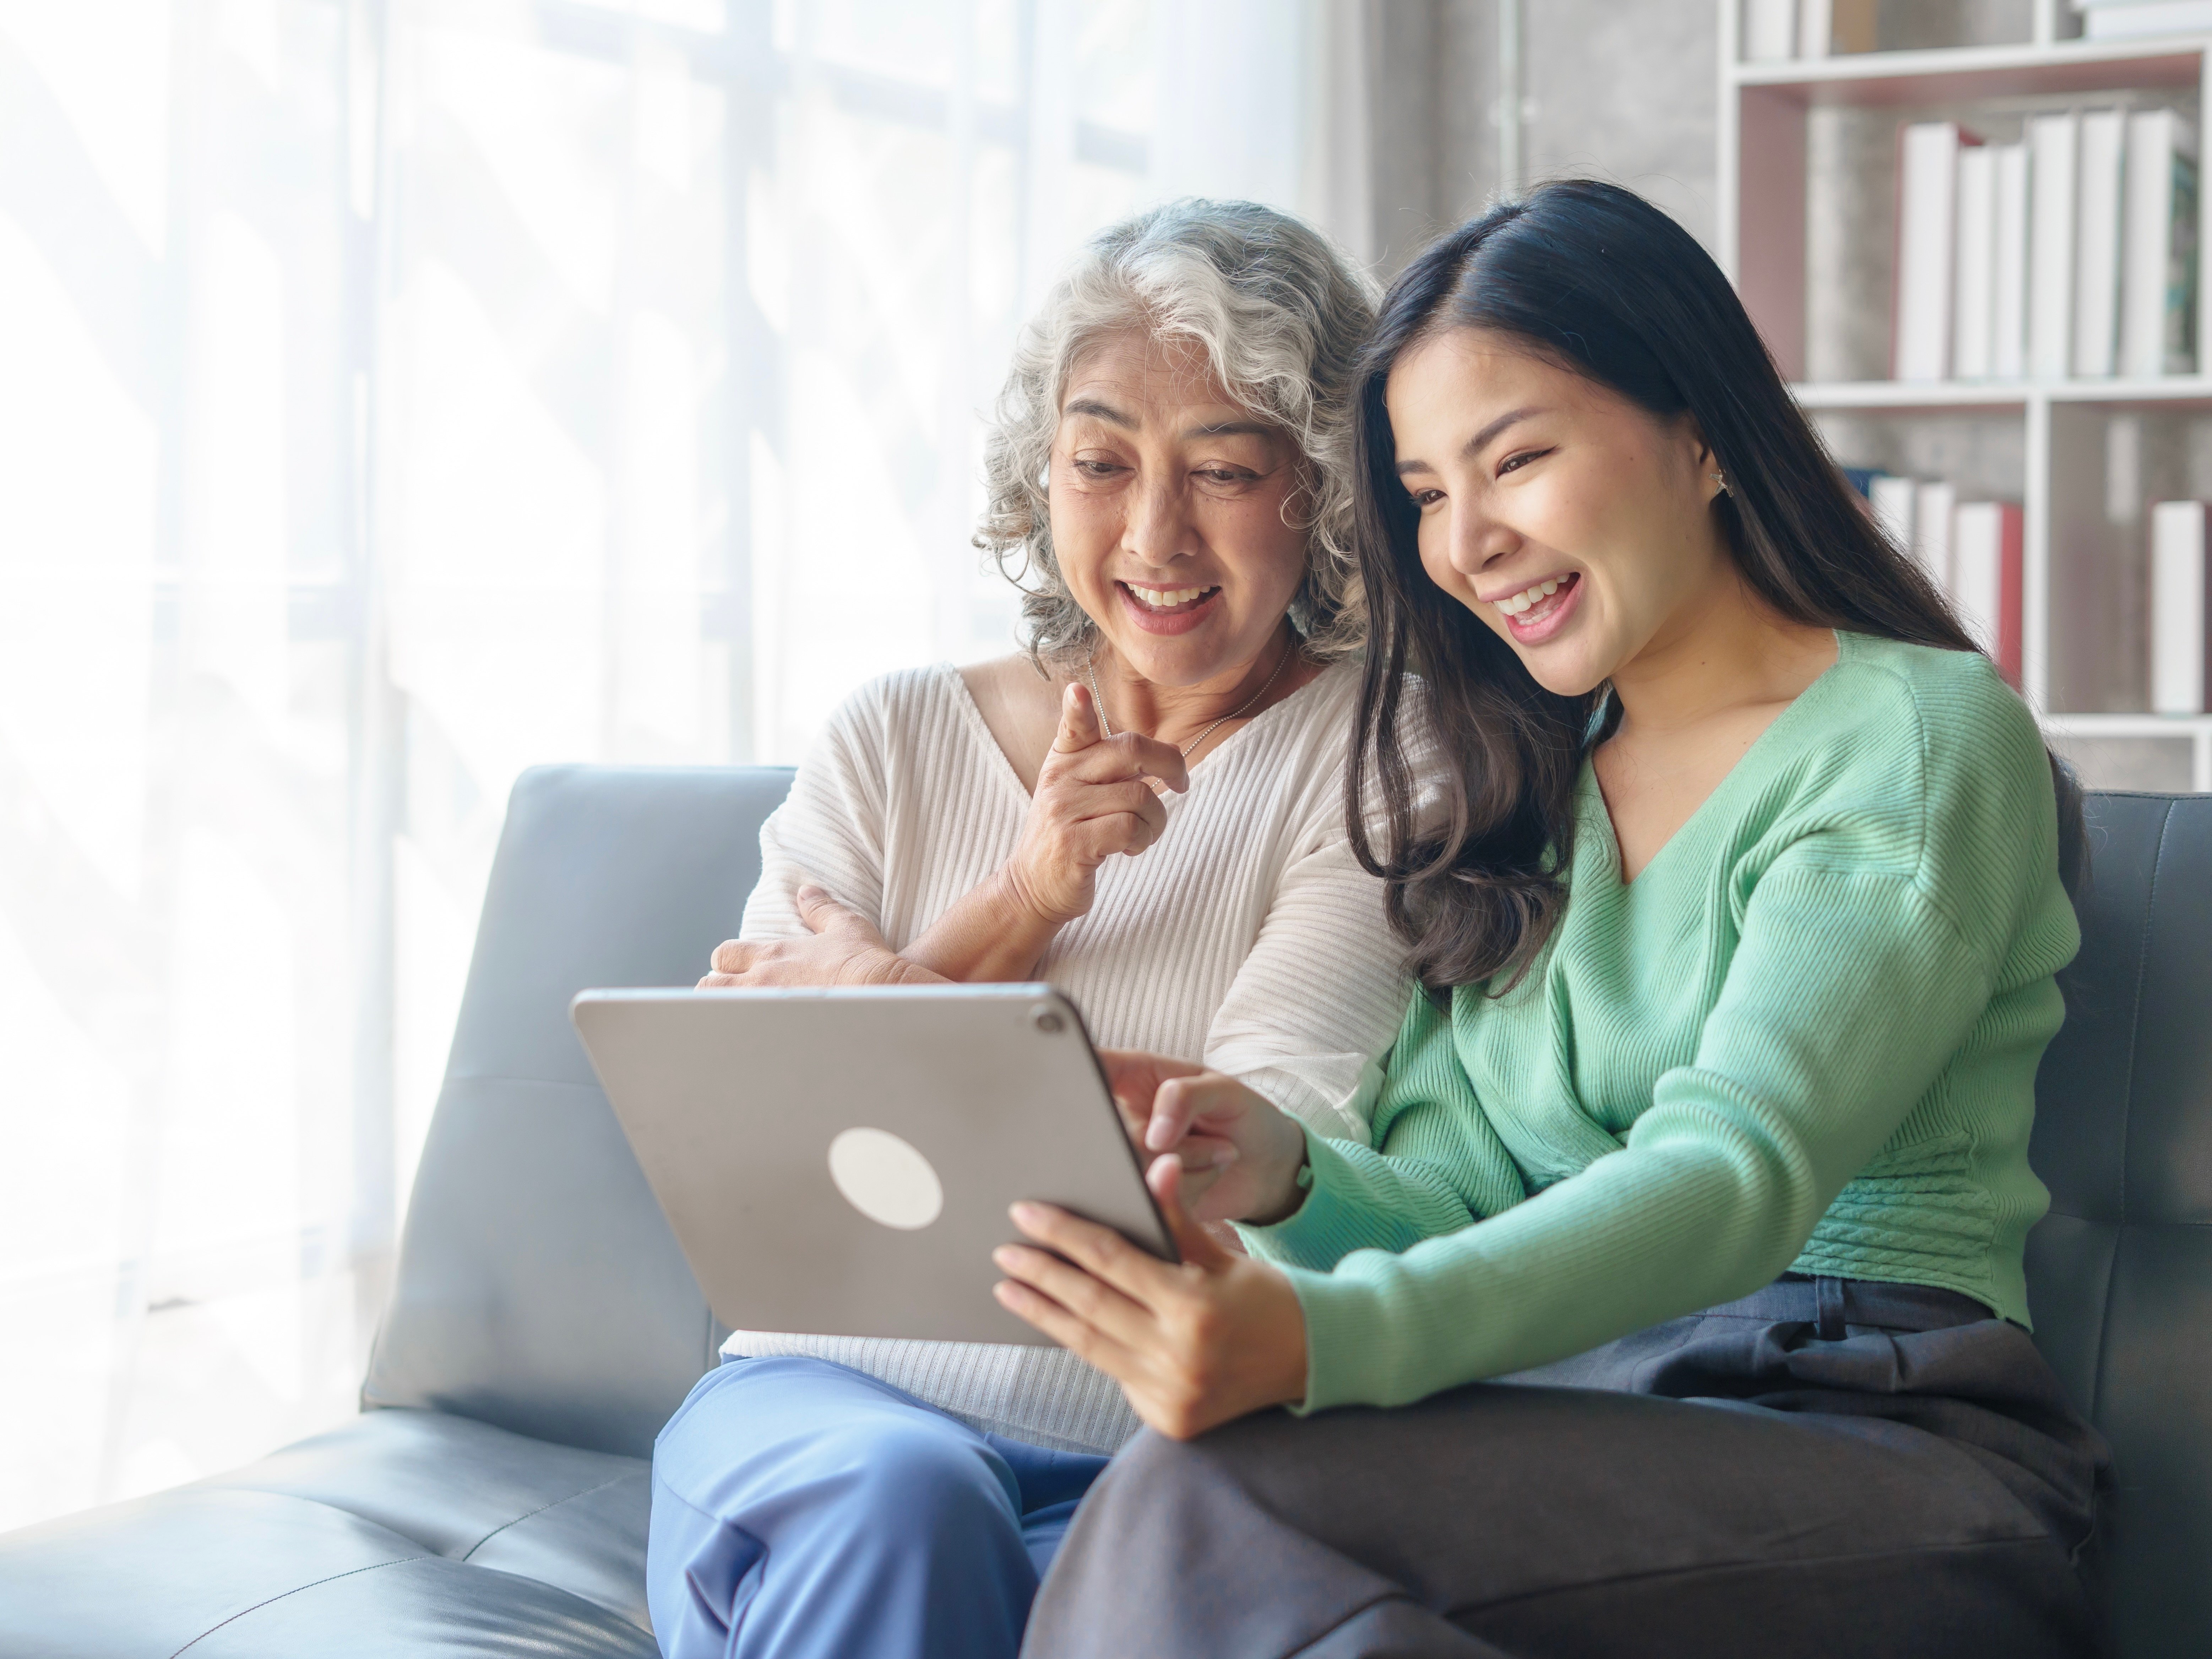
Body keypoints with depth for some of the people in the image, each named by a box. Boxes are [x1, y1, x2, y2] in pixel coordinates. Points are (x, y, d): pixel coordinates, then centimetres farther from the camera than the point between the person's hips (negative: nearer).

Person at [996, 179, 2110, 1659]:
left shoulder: (1921, 737, -1)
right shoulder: (1519, 787, 20)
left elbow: (1739, 1172, -17)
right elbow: (1456, 1193, 12)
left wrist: (1320, 1338, -32)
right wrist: (1293, 1180, -14)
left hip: (1871, 1440, -5)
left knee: (1208, 1507, -31)